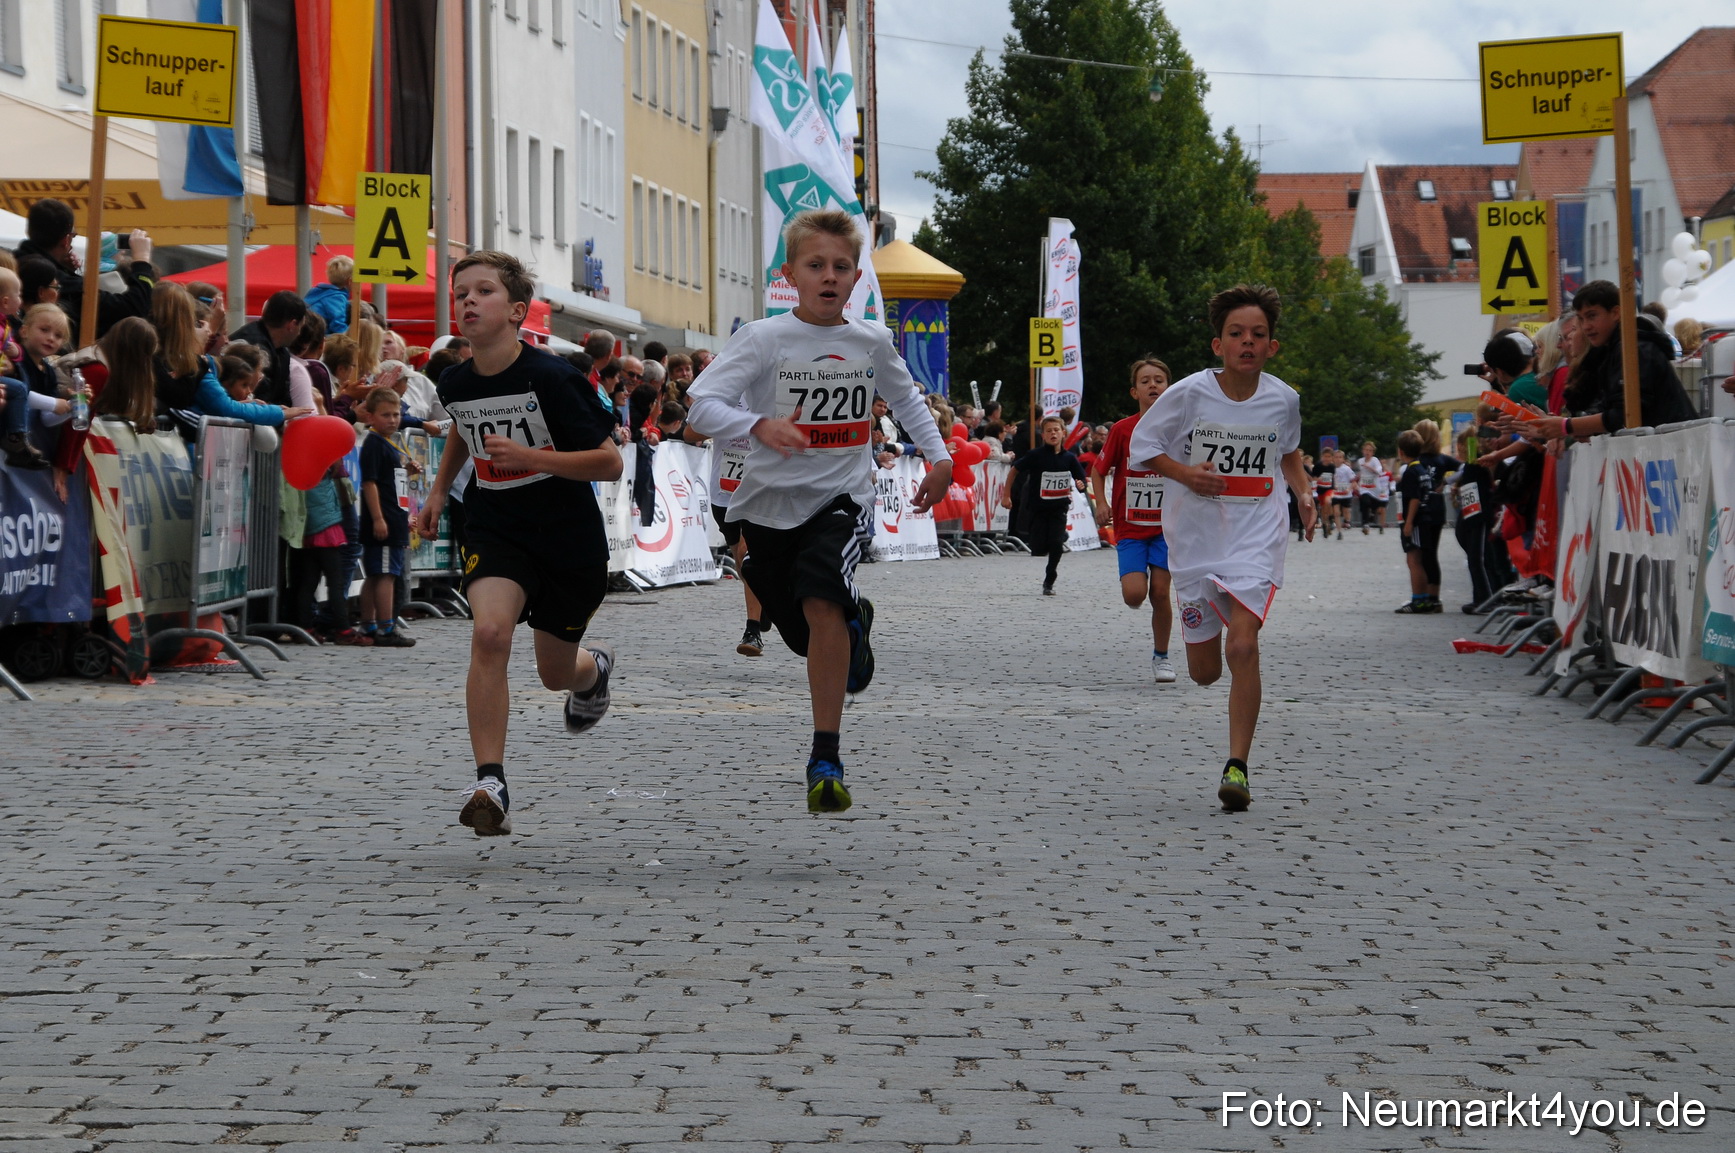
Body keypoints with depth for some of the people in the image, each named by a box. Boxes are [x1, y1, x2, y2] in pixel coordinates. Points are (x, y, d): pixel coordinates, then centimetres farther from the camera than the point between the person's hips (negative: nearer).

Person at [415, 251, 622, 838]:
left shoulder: (550, 377, -20)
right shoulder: (456, 383, -3)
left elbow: (609, 462, -18)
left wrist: (529, 456, -27)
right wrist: (438, 492, 17)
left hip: (570, 536, -2)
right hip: (494, 529, 2)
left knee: (556, 673, 13)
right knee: (489, 632, -26)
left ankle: (594, 667, 54)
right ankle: (490, 783, -25)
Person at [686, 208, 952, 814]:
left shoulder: (872, 341, 1)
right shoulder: (763, 338, -10)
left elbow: (905, 397, 23)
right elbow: (701, 405, -20)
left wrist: (939, 456, 17)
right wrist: (759, 426, -37)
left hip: (842, 498, -1)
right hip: (771, 502, 1)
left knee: (821, 600, -29)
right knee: (807, 637, 14)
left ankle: (826, 757, -23)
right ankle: (855, 620, 54)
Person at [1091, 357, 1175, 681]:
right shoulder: (1122, 430, -6)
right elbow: (1099, 470, 4)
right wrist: (1100, 502, -11)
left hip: (1166, 524, 1)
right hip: (1130, 525, -1)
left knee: (1160, 592, -3)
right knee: (1134, 594, -14)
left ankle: (1161, 656, 17)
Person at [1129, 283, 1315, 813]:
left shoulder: (1283, 399, -1)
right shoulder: (1189, 394, -8)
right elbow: (1141, 443, 2)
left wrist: (1304, 494, 3)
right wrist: (1185, 473, -13)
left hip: (1257, 537, -1)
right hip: (1196, 537, 1)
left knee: (1242, 646, -21)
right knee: (1204, 671, 8)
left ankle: (1237, 767, -15)